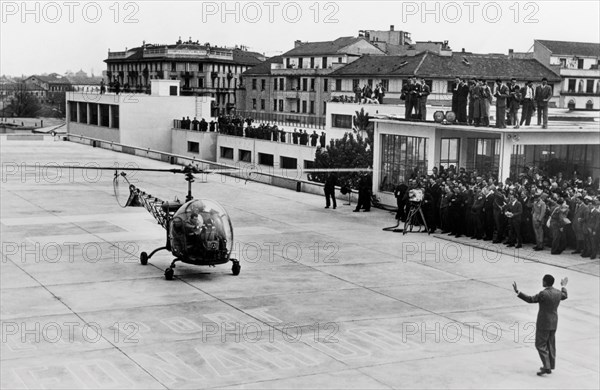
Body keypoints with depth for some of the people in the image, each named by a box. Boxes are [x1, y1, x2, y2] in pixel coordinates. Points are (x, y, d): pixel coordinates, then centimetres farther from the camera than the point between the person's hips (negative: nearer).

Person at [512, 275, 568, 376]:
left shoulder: (543, 294, -23)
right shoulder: (558, 292, 1)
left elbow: (530, 299, -19)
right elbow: (565, 296, 23)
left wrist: (517, 291, -18)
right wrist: (564, 286, 41)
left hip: (543, 324, -8)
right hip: (553, 323, 8)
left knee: (540, 345, 0)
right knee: (550, 345, 15)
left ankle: (546, 367, -7)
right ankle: (550, 366, 22)